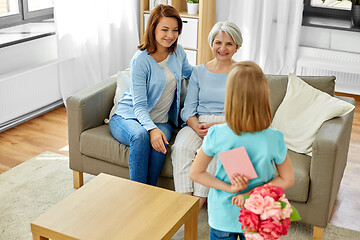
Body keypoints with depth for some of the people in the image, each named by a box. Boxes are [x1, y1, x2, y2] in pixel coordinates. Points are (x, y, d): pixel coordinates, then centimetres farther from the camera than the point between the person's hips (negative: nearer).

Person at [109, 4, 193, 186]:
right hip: (128, 117, -3)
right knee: (141, 136, -38)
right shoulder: (140, 60, -16)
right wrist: (151, 129, -38)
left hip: (160, 121, 4)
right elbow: (139, 105, -19)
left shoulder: (177, 52, 3)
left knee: (160, 143, -33)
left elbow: (188, 72, 29)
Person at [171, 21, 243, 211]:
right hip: (197, 124, 3)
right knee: (181, 147, -29)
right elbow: (188, 108, 9)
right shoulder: (198, 72, 15)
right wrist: (196, 126, -14)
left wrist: (219, 127, -18)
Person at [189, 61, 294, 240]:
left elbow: (195, 173, -10)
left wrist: (229, 188, -12)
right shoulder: (274, 139, -21)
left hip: (222, 218, 0)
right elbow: (287, 179, -8)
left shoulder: (216, 135, -21)